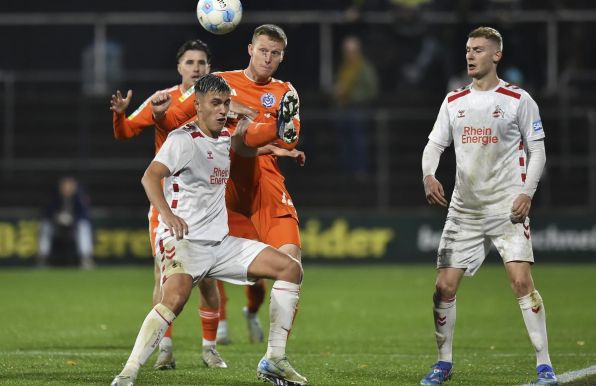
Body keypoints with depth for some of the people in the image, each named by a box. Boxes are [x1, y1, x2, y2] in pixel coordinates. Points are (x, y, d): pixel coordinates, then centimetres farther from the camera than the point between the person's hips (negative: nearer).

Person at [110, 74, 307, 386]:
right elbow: (150, 176, -29)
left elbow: (245, 149, 42)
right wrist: (167, 215, -44)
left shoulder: (224, 138, 14)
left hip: (220, 243, 8)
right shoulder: (184, 139, -11)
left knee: (290, 268, 3)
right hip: (183, 240, -8)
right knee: (176, 297, -35)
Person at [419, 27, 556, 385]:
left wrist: (527, 193, -13)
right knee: (445, 287, 1)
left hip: (507, 206, -4)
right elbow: (435, 144, 11)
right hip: (464, 207, 4)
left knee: (521, 279, -18)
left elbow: (537, 151, 1)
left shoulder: (518, 99, -2)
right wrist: (429, 175, -10)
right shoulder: (454, 101, 10)